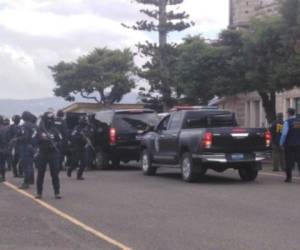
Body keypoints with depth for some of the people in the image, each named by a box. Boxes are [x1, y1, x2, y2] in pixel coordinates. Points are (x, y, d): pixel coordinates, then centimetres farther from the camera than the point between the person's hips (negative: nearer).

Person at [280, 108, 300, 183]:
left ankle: (289, 177, 2)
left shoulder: (287, 122, -10)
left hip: (289, 145, -4)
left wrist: (281, 143, -2)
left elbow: (284, 134, -14)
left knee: (289, 161, 2)